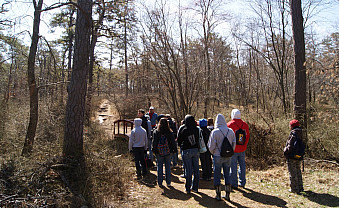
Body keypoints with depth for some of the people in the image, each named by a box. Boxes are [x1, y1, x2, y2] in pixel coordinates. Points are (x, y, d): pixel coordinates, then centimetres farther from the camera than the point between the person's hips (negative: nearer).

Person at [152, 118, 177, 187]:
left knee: (159, 166, 9)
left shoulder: (156, 132, -5)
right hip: (168, 152, 0)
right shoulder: (170, 132, -4)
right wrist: (174, 149, 7)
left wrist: (154, 150, 4)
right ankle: (168, 182, 12)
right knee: (168, 166, 9)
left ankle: (160, 182, 12)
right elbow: (173, 142, -2)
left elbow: (154, 142, -3)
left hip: (159, 152, 0)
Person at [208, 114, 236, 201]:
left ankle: (218, 195, 13)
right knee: (227, 175, 14)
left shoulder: (215, 132, -12)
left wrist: (213, 153, 10)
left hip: (218, 156, -4)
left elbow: (211, 146, -9)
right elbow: (234, 144, 5)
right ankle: (227, 195, 19)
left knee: (217, 175, 7)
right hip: (228, 157, 4)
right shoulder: (231, 131, -1)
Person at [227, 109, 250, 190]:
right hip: (242, 149, 5)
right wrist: (244, 145, 15)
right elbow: (247, 136, 8)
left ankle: (234, 184, 8)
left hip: (233, 149, -5)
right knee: (242, 165, 14)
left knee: (233, 166, 2)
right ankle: (242, 183, 22)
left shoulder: (230, 124, -12)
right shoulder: (245, 124, 3)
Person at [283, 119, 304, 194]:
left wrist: (285, 151, -11)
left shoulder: (293, 134, -20)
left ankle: (294, 189, 10)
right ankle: (300, 187, 30)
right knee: (298, 171, 21)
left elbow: (290, 146, -25)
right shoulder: (300, 134, 5)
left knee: (292, 173, 2)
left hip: (292, 157, -8)